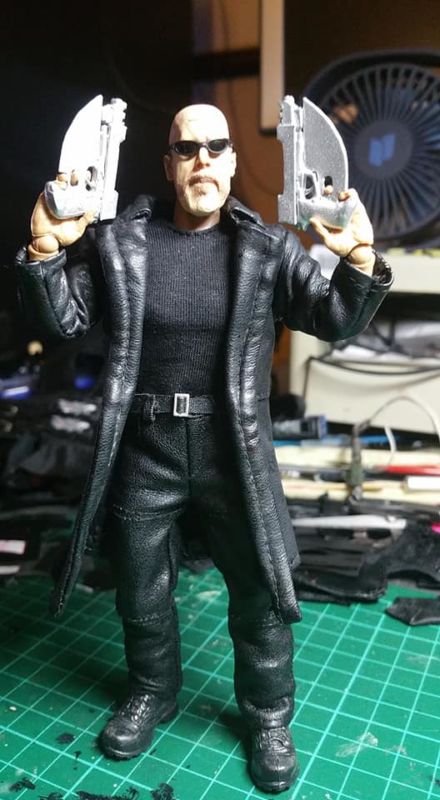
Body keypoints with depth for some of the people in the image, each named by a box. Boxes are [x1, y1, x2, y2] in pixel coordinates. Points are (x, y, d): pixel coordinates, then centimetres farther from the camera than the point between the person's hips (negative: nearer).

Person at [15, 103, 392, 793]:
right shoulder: (119, 241, 1)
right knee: (140, 593, 19)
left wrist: (360, 261, -21)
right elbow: (61, 320, 1)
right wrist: (46, 249, -16)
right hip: (142, 447, 2)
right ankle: (152, 693, 49)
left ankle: (268, 718, 38)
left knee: (260, 594, 10)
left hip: (234, 449, -1)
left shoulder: (268, 247, 0)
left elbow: (334, 323, -3)